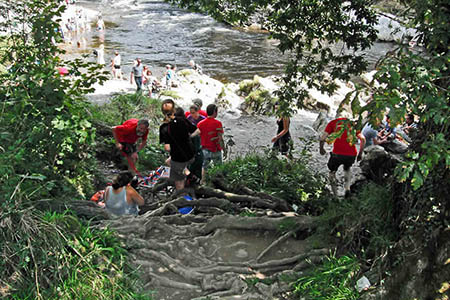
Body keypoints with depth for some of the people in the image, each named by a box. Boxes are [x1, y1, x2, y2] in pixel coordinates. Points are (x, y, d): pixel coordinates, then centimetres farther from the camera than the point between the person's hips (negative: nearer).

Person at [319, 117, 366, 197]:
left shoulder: (333, 123, 11)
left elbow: (323, 138, 1)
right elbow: (363, 139, 8)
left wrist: (321, 148, 18)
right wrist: (360, 153, 18)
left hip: (337, 154, -2)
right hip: (352, 155, 3)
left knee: (332, 171, 25)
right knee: (347, 169, 34)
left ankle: (335, 195, 23)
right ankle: (347, 188, 16)